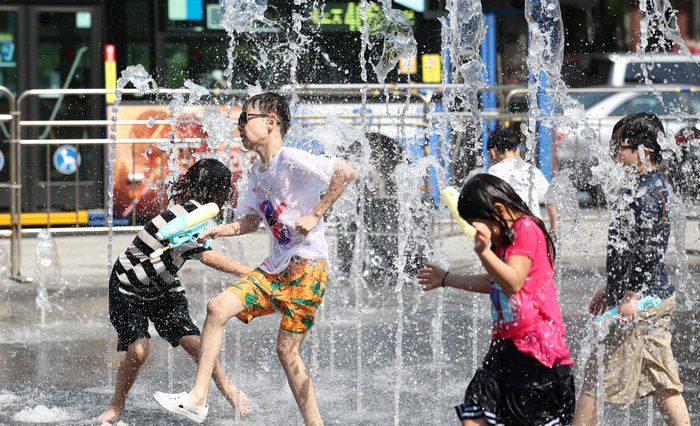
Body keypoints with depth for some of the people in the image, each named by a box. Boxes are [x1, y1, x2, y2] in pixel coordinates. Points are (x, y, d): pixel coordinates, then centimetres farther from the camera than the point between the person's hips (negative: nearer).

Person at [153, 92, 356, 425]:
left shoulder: (291, 160, -12)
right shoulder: (257, 173, 15)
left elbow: (346, 173, -19)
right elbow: (250, 223, 24)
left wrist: (315, 215, -19)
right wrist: (216, 231, 7)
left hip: (307, 266, -8)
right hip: (275, 267, 8)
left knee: (287, 350, -7)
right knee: (218, 307, -6)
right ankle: (197, 399, -5)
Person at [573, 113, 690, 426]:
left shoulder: (646, 192, -17)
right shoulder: (653, 186, 15)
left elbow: (650, 248, -26)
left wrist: (631, 295, -26)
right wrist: (610, 288, 28)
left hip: (641, 304, -10)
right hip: (658, 299, 10)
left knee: (596, 379, -4)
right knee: (662, 382, 11)